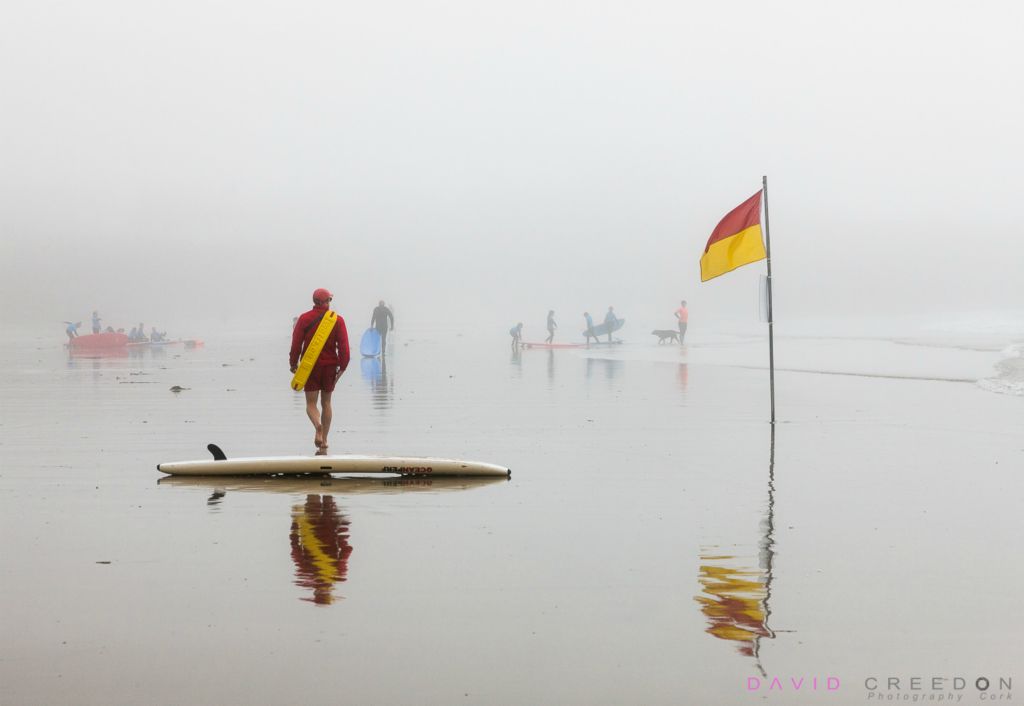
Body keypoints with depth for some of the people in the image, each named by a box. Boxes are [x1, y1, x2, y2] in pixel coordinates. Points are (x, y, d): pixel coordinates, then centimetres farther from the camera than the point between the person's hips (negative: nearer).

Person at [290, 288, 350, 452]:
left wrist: (293, 363, 7)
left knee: (311, 403, 4)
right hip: (330, 366, 1)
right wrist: (342, 366, 0)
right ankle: (323, 443, 10)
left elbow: (296, 343, -4)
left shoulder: (304, 319, -2)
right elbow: (343, 346, -6)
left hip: (310, 366, -1)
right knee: (326, 403, 13)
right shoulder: (337, 320, 0)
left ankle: (318, 425, -28)